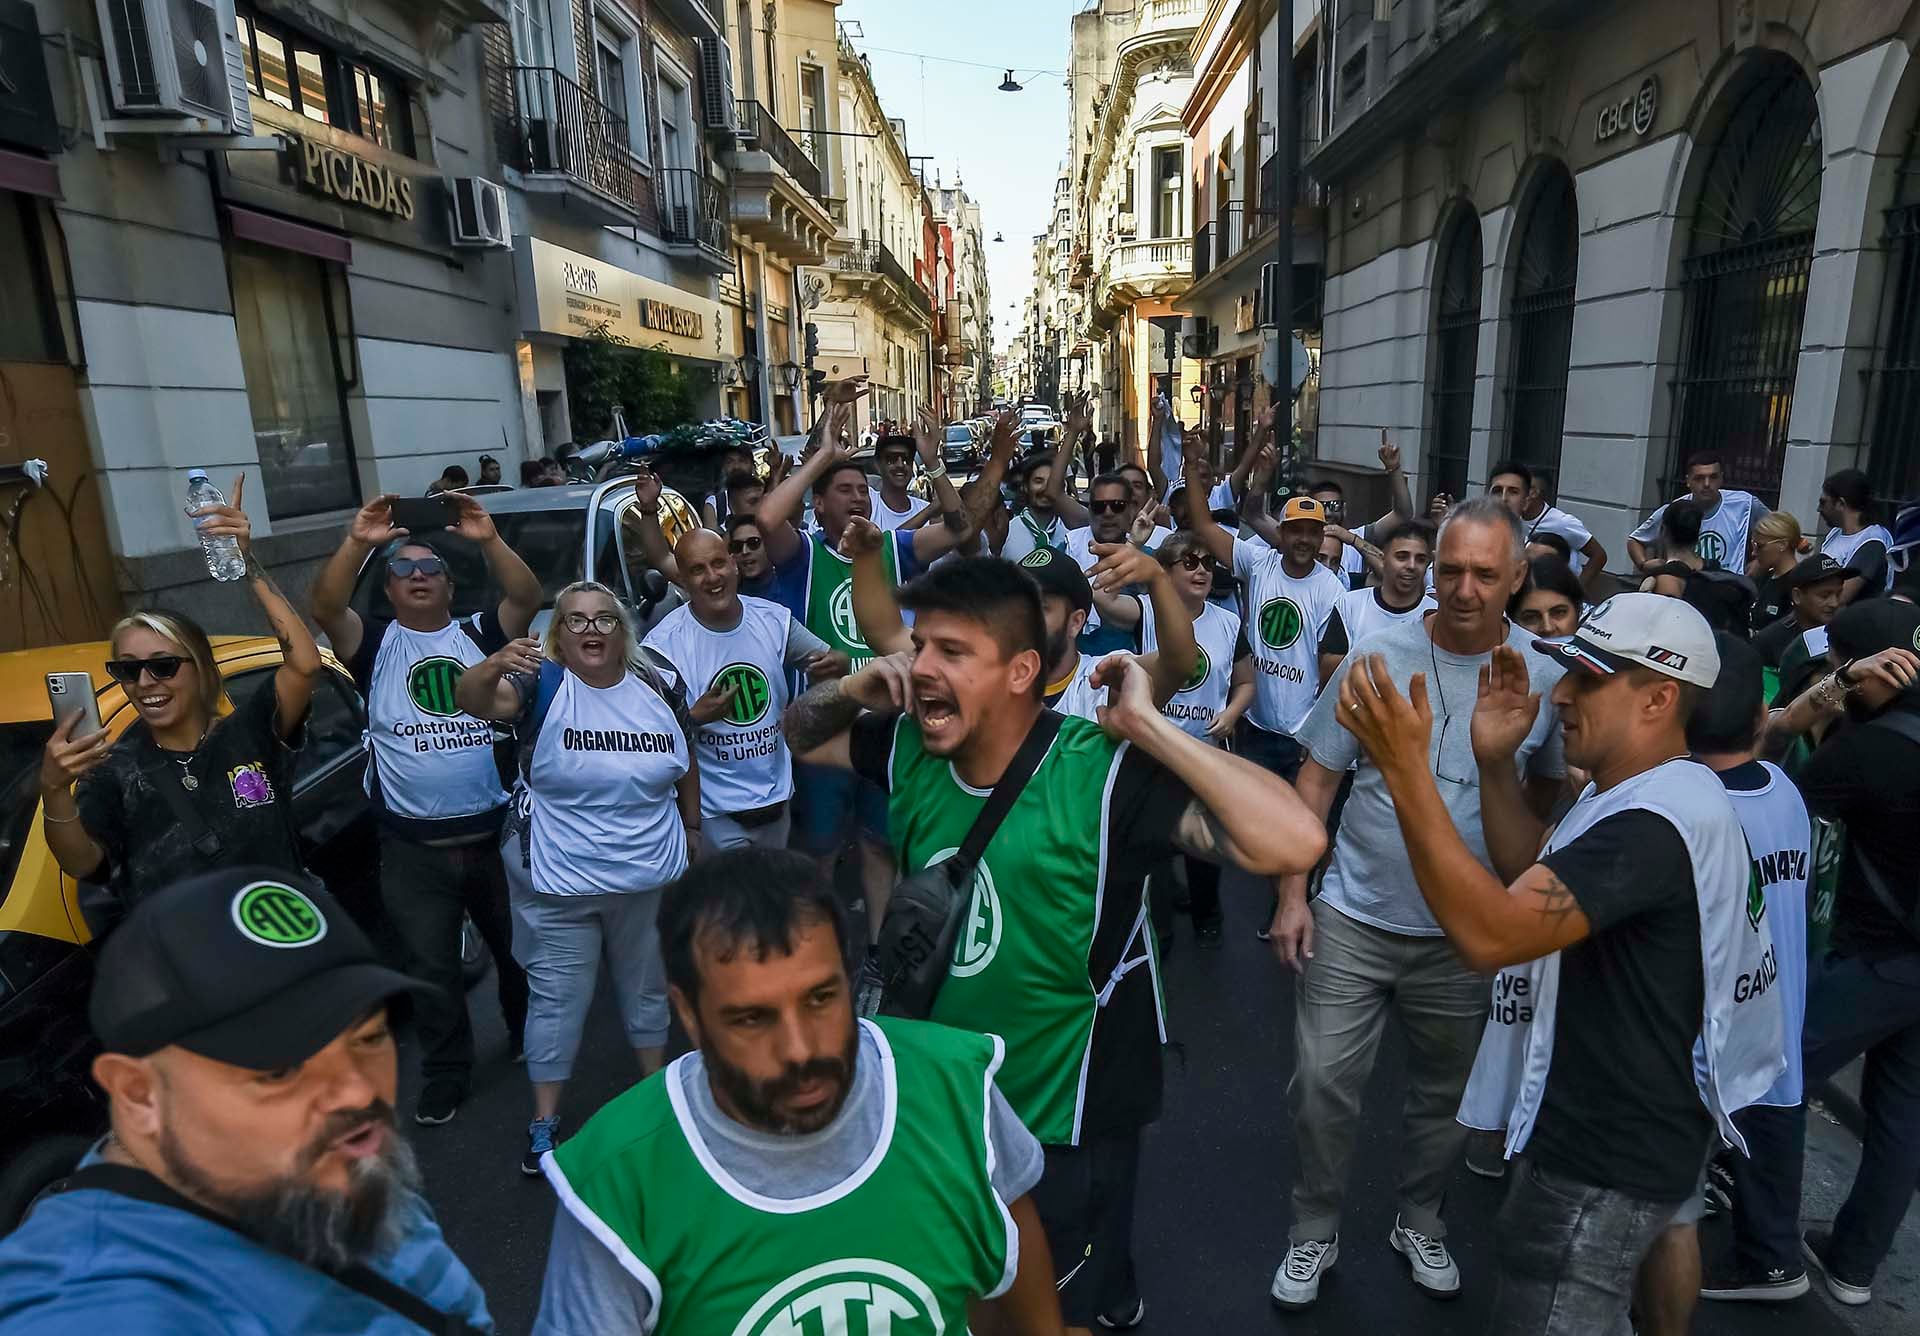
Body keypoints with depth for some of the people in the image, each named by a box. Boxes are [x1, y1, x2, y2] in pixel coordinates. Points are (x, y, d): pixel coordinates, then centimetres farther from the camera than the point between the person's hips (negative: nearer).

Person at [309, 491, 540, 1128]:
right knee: (432, 969, 12)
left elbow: (527, 599, -16)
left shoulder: (480, 634, 1)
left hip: (495, 833, 1)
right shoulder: (375, 644, 0)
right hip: (414, 850, 0)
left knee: (516, 948, 19)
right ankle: (446, 1075, 31)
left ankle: (531, 1040, 43)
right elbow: (324, 607, -18)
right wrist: (357, 544, -31)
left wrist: (488, 540, -29)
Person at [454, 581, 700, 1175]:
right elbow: (472, 699, -31)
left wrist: (692, 826, 13)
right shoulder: (541, 684, -12)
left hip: (651, 876, 3)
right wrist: (494, 667, -52)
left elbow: (686, 763, 8)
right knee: (557, 997, 8)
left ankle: (658, 1087, 43)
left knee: (646, 985, 21)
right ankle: (544, 1122, 26)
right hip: (559, 883, -3)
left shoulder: (661, 684, -4)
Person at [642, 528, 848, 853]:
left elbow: (830, 659, 5)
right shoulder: (663, 644, -15)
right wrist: (694, 717, -29)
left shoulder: (773, 619, -4)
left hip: (777, 798, 5)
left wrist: (833, 665, -17)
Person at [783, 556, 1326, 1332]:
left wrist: (1146, 726, -37)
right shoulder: (909, 749, -10)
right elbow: (798, 736, 8)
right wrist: (850, 691, -14)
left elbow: (1293, 845, -38)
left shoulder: (1102, 773, -29)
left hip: (1067, 1117, -6)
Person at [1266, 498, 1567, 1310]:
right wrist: (1292, 894, -7)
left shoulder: (1544, 679, -5)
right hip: (1353, 919, -1)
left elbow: (1551, 793, 9)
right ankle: (1315, 1232, 27)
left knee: (1445, 1092, 18)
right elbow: (1317, 776, -5)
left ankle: (1420, 1223, 43)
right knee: (1323, 1084, 2)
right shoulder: (1377, 653, -9)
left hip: (1467, 934, 2)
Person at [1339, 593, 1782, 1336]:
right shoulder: (1644, 796, 8)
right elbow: (1534, 879, 11)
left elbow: (1489, 933, -37)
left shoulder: (1655, 821, -29)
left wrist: (1404, 768, -41)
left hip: (1605, 1158, -10)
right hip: (1602, 1130, 11)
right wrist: (1495, 762, -1)